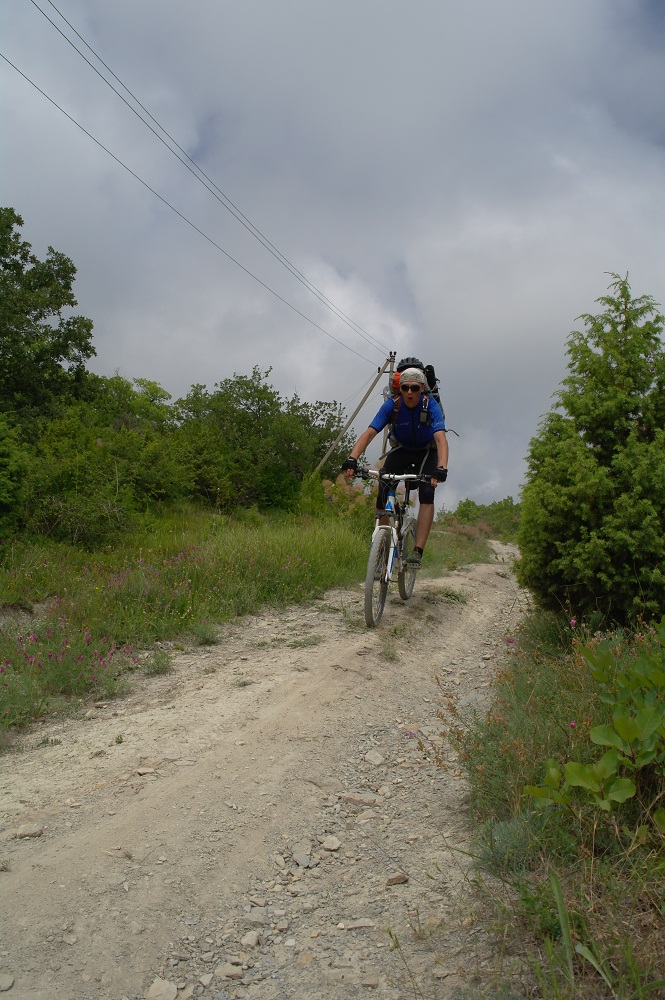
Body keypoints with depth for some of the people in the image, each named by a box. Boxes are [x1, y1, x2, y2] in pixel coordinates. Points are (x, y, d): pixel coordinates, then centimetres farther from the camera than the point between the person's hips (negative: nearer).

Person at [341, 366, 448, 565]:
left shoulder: (431, 406, -27)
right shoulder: (392, 405, -23)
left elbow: (440, 438, -41)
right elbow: (369, 433, -32)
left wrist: (441, 469, -58)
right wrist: (352, 459, -49)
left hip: (426, 453, -2)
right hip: (401, 450, 2)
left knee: (427, 493, -26)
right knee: (382, 496, -14)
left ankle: (418, 551, -28)